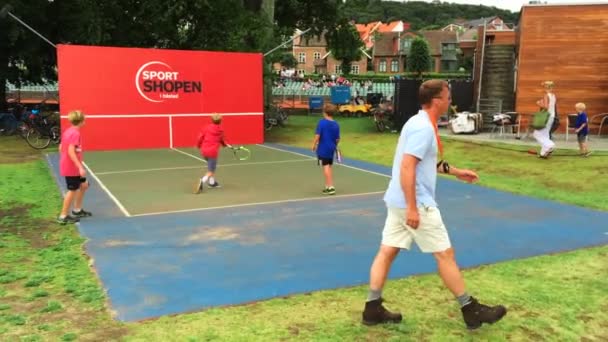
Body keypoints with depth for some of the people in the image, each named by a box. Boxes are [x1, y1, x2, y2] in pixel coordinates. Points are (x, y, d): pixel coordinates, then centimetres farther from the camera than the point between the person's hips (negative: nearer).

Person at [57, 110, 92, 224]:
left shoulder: (67, 131, 8)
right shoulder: (75, 133, -20)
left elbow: (61, 148, 14)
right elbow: (71, 152, -27)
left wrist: (64, 161, 26)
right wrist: (80, 167, -29)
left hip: (67, 166, 9)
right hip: (72, 167, -9)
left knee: (84, 185, 19)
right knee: (73, 190, 1)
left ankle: (77, 210, 29)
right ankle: (63, 217, 10)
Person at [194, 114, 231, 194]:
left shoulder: (206, 128, 2)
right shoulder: (221, 130, 2)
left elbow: (200, 138, 0)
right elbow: (222, 140, 18)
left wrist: (198, 146, 18)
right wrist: (226, 144, 38)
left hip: (204, 151, 4)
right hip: (213, 152, -4)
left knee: (212, 166, 28)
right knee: (210, 171, -1)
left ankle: (212, 182, 34)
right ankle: (202, 181, -27)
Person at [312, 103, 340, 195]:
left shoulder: (321, 122, -13)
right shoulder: (336, 124, 0)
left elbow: (317, 135, -16)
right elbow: (337, 139, 3)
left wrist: (314, 145, -4)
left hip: (323, 148, -5)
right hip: (331, 148, 5)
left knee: (326, 167, -3)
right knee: (329, 167, 17)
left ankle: (331, 187, -7)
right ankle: (328, 186, 25)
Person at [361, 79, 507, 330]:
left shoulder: (419, 123, 14)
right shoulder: (423, 128, -17)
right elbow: (407, 167, -25)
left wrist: (454, 171, 25)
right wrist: (412, 207, -27)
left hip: (399, 201, 10)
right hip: (416, 203, -10)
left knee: (387, 251, 9)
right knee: (445, 254, 1)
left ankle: (372, 309, 14)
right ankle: (470, 310, 13)